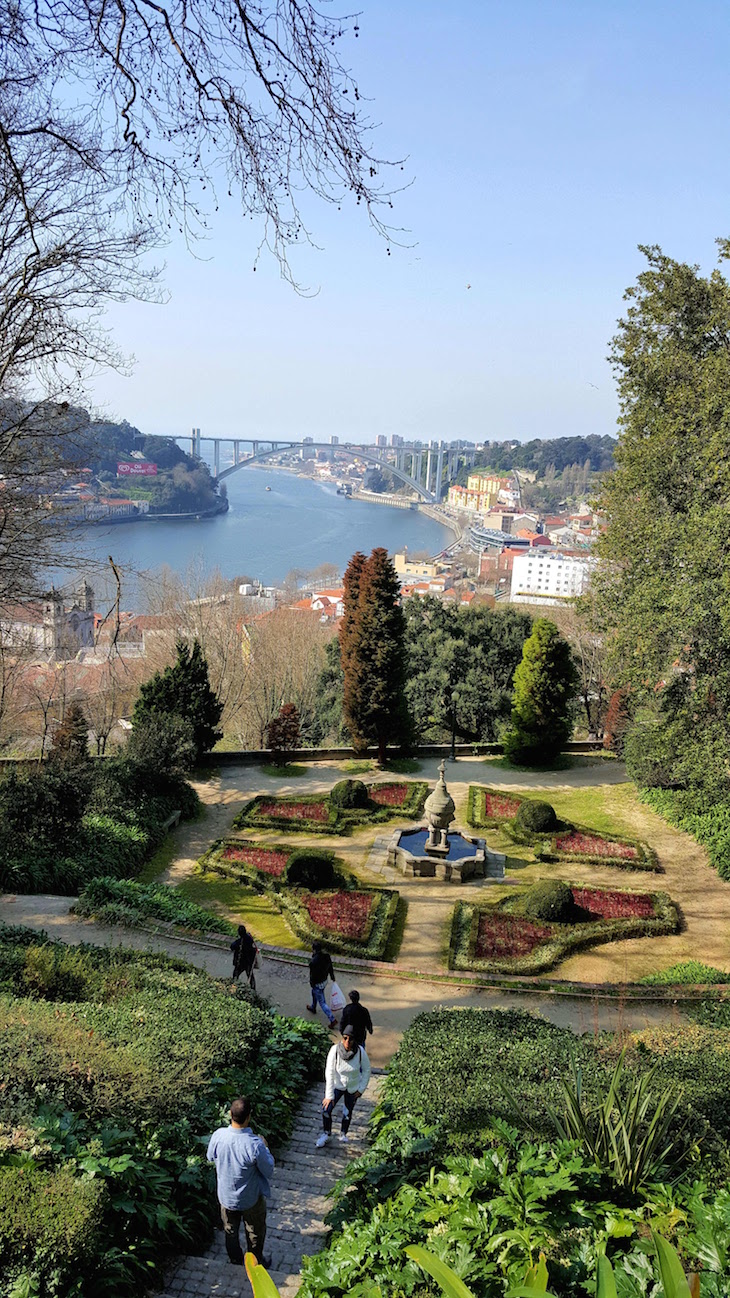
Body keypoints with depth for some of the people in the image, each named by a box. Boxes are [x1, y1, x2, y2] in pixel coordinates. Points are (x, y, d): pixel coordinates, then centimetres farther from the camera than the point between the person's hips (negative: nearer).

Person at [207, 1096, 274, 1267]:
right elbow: (268, 1171, -19)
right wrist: (265, 1147, -7)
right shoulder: (255, 1144, -37)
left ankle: (235, 1260, 50)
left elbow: (211, 1158, -3)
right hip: (251, 1199, -3)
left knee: (231, 1230, 29)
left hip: (226, 1196, 3)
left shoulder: (218, 1135, -25)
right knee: (255, 1233, 25)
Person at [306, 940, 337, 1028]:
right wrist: (332, 977, 18)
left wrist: (311, 983, -5)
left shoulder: (313, 961, -34)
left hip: (317, 983, -8)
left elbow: (312, 974, -23)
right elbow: (330, 967, 3)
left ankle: (332, 1020, 6)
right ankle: (313, 1008, 57)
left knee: (322, 1002, 5)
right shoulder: (326, 956, -12)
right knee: (314, 993, 34)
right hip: (324, 980, 8)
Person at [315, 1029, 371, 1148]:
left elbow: (366, 1070, -9)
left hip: (353, 1087, 0)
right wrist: (329, 1095, -20)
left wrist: (361, 1089, -6)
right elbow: (329, 1073, -22)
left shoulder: (360, 1052, -27)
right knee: (326, 1109, -7)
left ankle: (343, 1134, 43)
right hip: (337, 1084, 0)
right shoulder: (335, 1050, -29)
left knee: (347, 1112, 13)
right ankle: (327, 1133, 22)